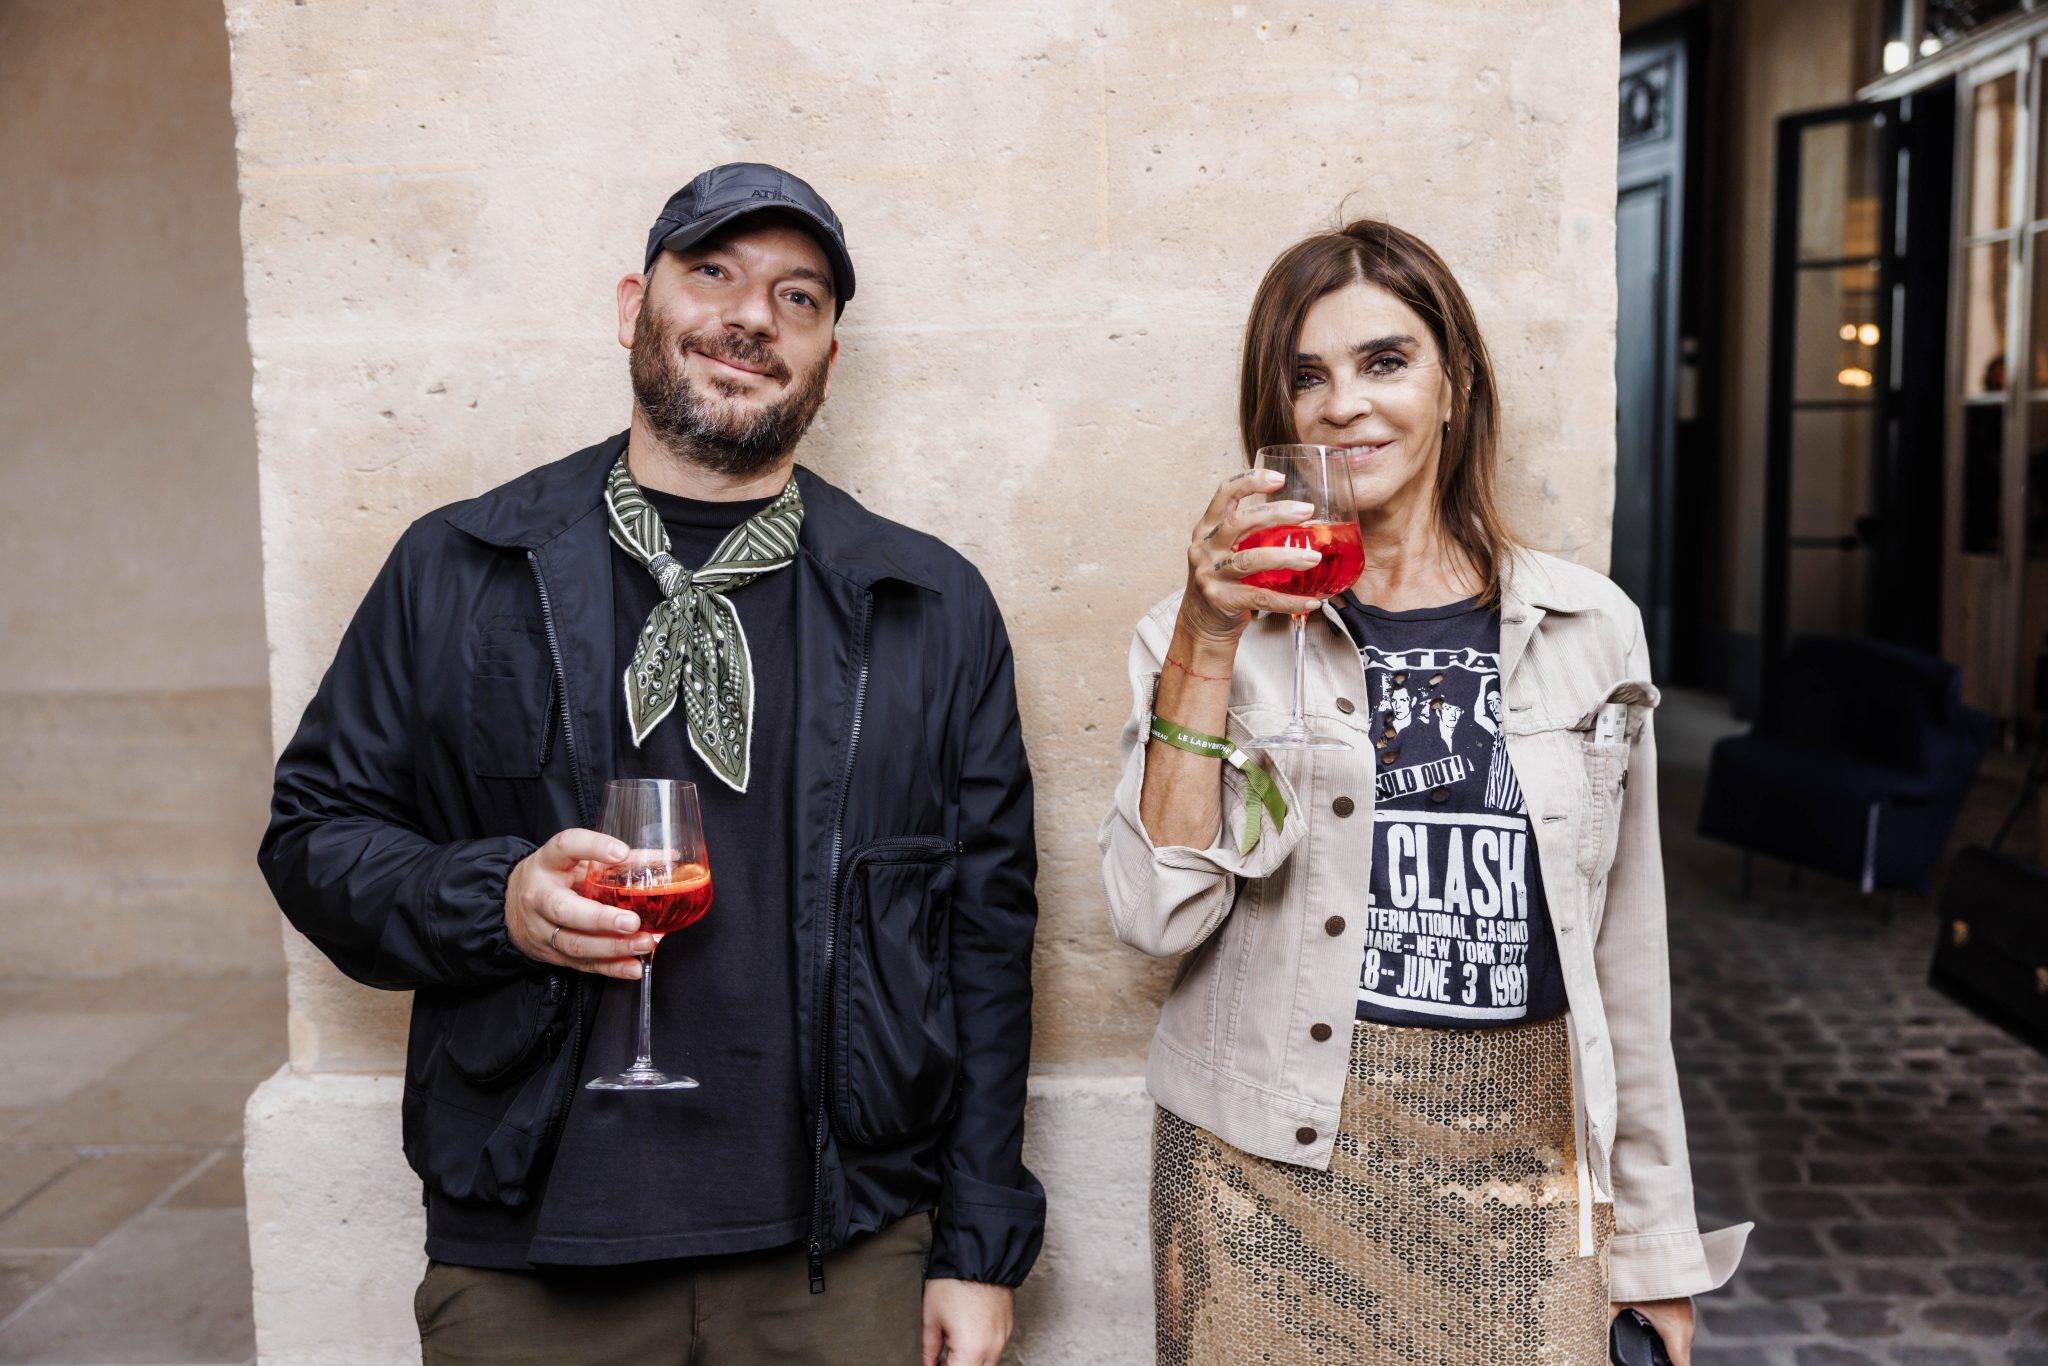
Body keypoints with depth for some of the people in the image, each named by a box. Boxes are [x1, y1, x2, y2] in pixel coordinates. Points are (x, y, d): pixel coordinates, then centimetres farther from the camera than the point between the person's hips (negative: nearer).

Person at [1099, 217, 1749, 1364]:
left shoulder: (1590, 628, 1)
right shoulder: (1215, 630, -2)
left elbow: (1625, 958, 6)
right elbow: (1161, 915, -12)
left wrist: (1656, 1240, 9)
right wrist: (1206, 644, -18)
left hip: (1522, 1175, 2)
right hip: (1271, 1174, -1)